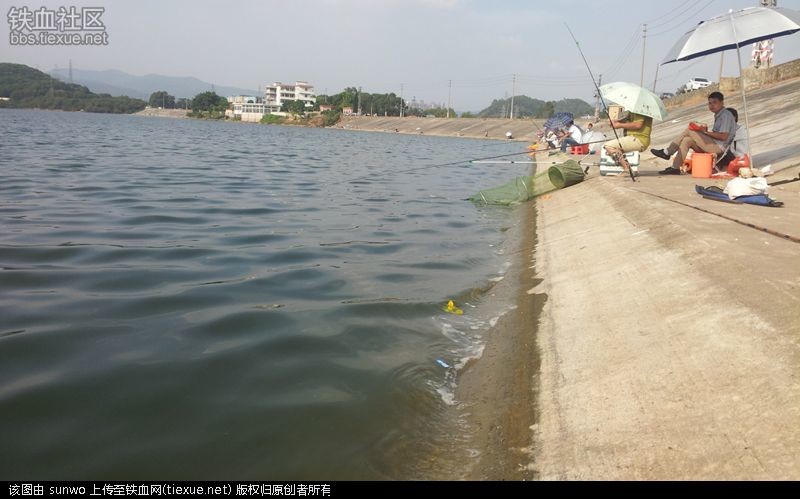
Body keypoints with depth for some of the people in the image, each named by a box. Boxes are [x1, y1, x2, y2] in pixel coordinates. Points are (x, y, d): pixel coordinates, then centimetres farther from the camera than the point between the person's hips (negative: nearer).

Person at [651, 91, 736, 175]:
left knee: (689, 131, -14)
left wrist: (706, 132, -14)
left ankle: (667, 152, -9)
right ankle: (675, 168, -13)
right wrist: (705, 130, 2)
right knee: (686, 140, -6)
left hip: (718, 146, -9)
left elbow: (723, 136, -18)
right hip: (712, 145, 9)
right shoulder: (718, 115, 21)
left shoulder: (726, 115, -9)